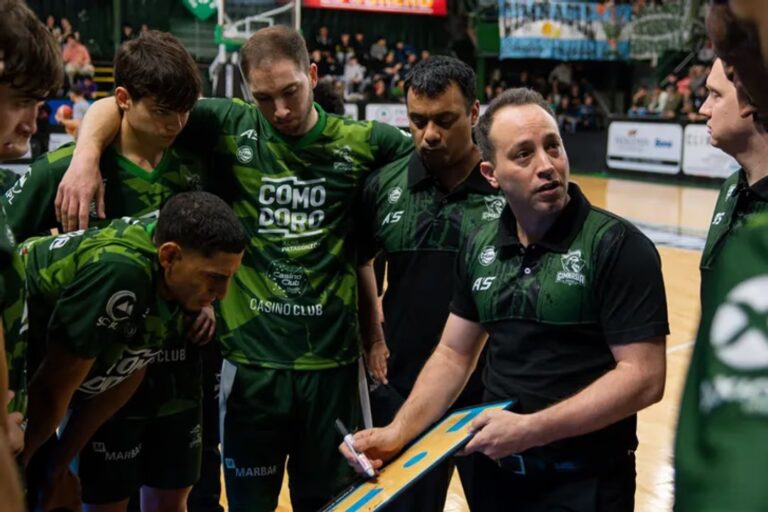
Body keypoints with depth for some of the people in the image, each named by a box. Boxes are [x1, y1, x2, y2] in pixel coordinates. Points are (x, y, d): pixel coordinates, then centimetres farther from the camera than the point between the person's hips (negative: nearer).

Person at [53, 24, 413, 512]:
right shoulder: (230, 126, -3)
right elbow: (116, 106, -1)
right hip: (252, 359, -1)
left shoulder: (359, 142, 0)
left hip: (332, 359, 1)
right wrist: (87, 154, -21)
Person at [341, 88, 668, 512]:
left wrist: (531, 429, -22)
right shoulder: (479, 246, 2)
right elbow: (453, 354, 8)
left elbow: (644, 377, -19)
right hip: (496, 473, 5)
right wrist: (399, 431, -5)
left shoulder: (618, 246, -15)